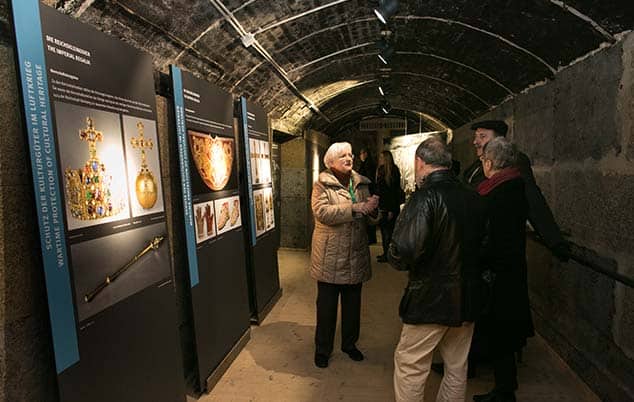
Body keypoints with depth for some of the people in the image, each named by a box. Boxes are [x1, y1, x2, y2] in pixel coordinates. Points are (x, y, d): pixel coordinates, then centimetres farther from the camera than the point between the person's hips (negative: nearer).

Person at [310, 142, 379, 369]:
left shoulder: (361, 184, 8)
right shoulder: (322, 185, -7)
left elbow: (369, 214, 12)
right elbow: (322, 212, -22)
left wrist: (373, 206, -12)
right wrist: (355, 208, -27)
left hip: (356, 255, 5)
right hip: (330, 257, -5)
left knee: (353, 303, 18)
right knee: (327, 305, 8)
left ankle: (349, 343, 38)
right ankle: (322, 349, 27)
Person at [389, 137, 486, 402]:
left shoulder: (424, 197, -19)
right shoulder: (473, 198, 2)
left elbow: (404, 251, -29)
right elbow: (483, 244, 13)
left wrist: (395, 258, -9)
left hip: (431, 299, -7)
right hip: (468, 298, 7)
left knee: (410, 368, 10)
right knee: (457, 368, 21)